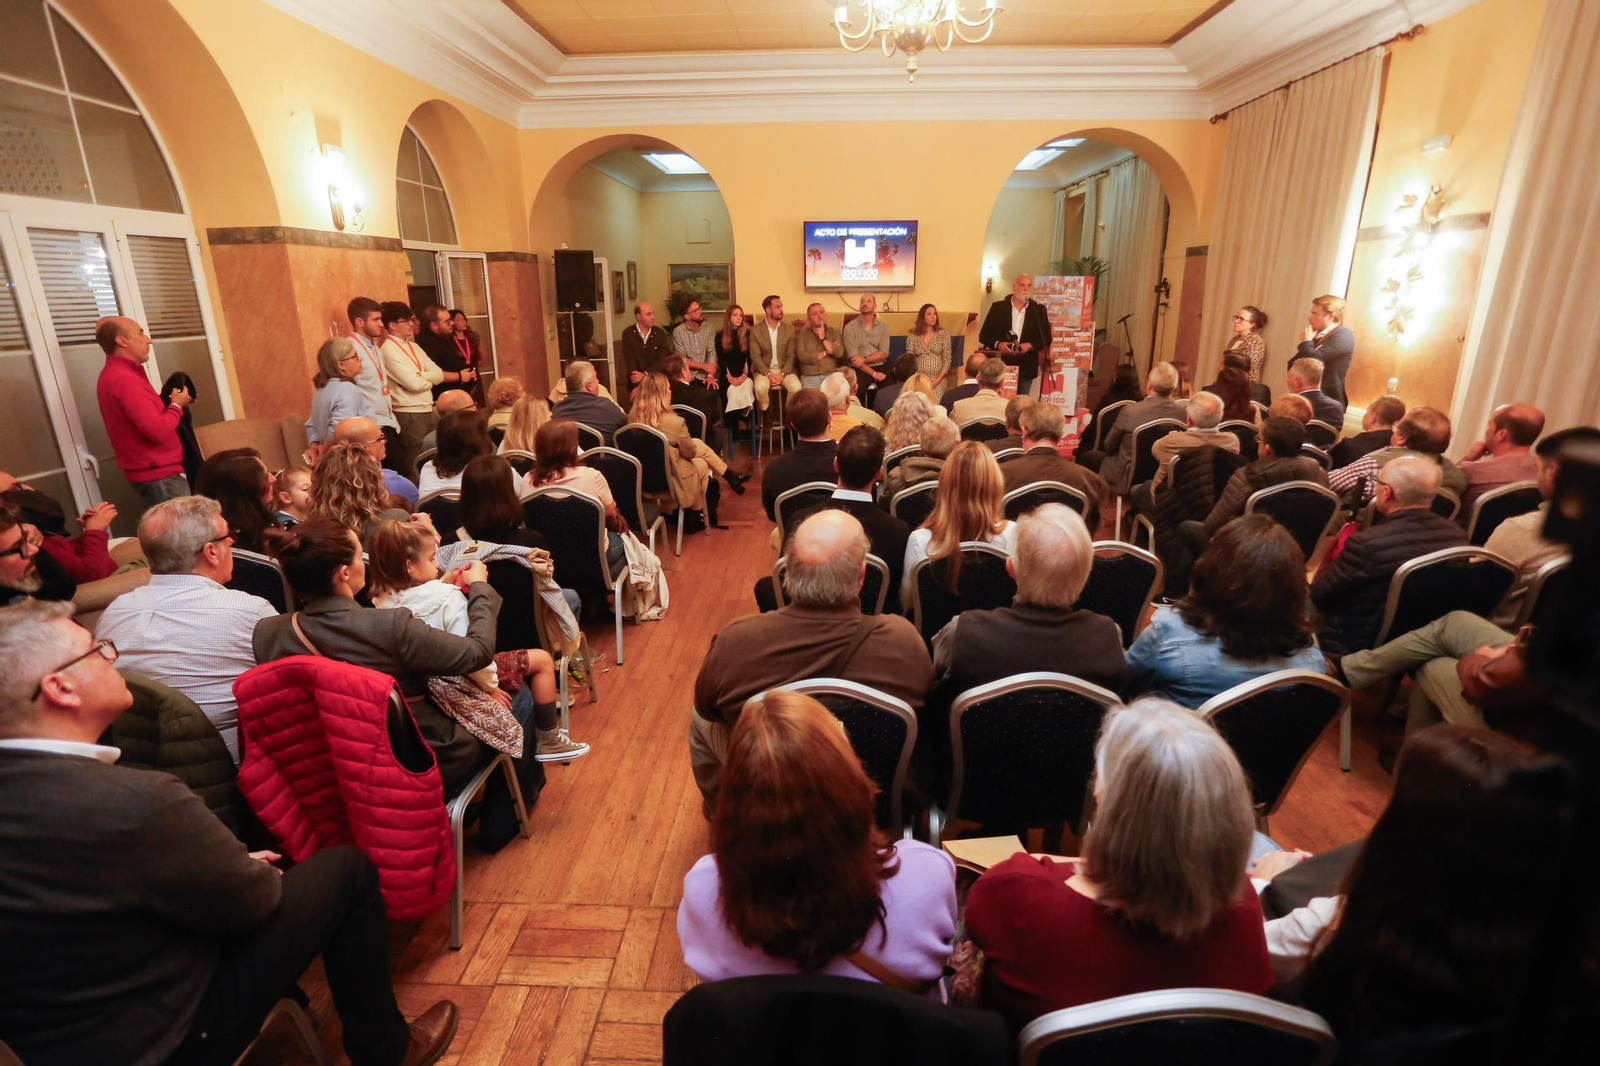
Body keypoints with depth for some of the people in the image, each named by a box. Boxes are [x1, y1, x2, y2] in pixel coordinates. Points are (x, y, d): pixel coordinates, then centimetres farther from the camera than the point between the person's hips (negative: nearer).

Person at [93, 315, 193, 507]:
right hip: (158, 474, -11)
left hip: (151, 470, 11)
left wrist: (170, 401, 4)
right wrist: (177, 405, -11)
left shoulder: (113, 375, 14)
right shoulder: (124, 379, -19)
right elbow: (157, 430, -26)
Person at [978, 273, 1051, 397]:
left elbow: (1046, 338, 7)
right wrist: (997, 344, -16)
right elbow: (983, 336, 3)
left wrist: (1031, 345, -12)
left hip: (1026, 368, 1)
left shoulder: (1039, 310, 5)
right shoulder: (998, 307, 1)